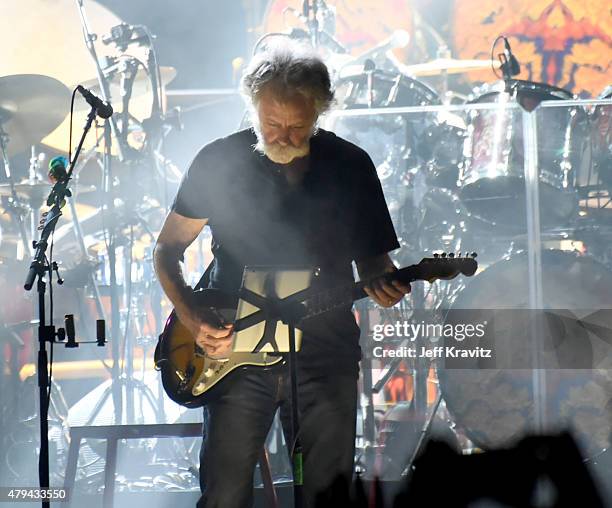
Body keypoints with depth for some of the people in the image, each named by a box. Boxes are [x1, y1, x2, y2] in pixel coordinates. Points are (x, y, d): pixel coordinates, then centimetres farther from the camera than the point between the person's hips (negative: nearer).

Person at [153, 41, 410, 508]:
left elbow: (373, 256, 11)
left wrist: (383, 284, -13)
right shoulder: (219, 162, -2)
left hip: (327, 352, 1)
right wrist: (194, 322, -9)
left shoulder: (350, 166, 2)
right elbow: (168, 250, 6)